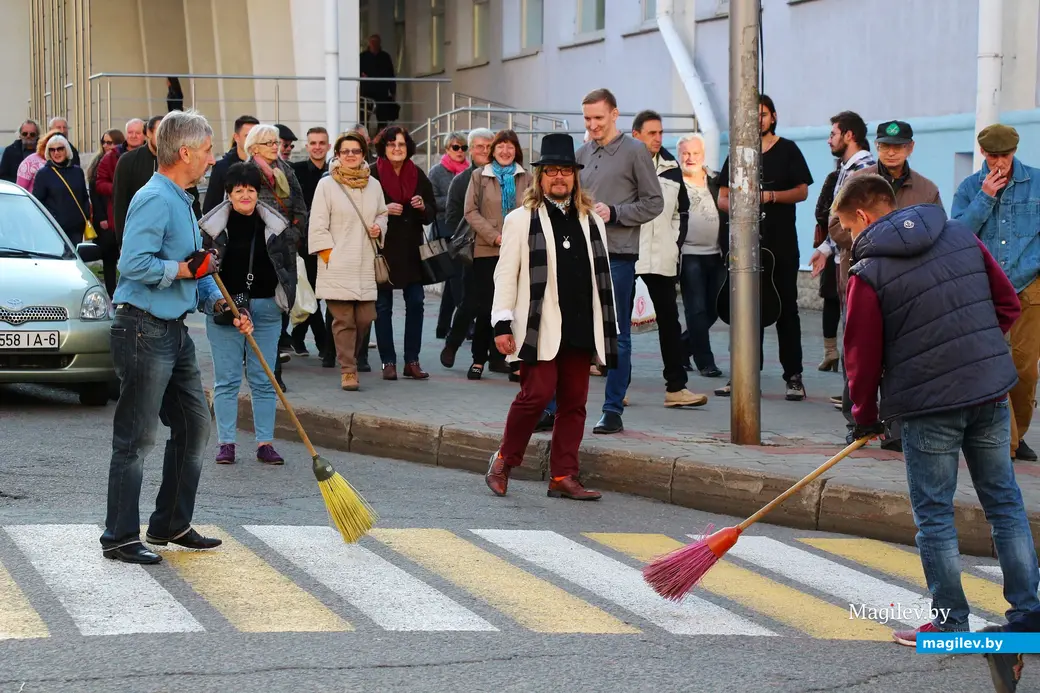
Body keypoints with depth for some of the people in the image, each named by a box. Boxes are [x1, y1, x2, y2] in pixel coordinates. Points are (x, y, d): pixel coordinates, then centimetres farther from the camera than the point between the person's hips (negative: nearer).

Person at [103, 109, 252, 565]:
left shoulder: (181, 201, 17)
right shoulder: (154, 199, -16)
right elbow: (133, 264, -26)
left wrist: (221, 303, 10)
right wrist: (185, 270, -16)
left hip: (175, 330, 10)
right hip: (143, 331, -10)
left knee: (194, 425, 15)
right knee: (137, 438, -5)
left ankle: (172, 524, 26)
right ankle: (120, 538, 2)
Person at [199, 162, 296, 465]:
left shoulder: (276, 225, 4)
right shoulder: (212, 225, -2)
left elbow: (288, 265, 13)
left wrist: (286, 300, 8)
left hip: (266, 308, 2)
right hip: (223, 310, -2)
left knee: (264, 380, 5)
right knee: (226, 380, 1)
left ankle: (265, 443, 11)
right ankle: (226, 443, 7)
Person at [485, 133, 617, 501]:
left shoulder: (591, 221, 16)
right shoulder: (521, 220, 3)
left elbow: (602, 274, 19)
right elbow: (506, 273, 0)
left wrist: (610, 328, 16)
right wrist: (502, 323, -8)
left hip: (581, 328, 5)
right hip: (540, 328, -5)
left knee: (574, 402, 5)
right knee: (537, 394, -12)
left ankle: (563, 476, 10)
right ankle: (504, 461, 7)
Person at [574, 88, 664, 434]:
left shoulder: (634, 151, -2)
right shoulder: (583, 153, 13)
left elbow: (654, 203, -3)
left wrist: (614, 213, -13)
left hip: (618, 254, -5)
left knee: (617, 336, 3)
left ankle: (613, 411, 9)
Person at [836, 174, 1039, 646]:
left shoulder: (869, 272, -8)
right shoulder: (962, 236, 6)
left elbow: (863, 353, -4)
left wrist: (866, 416, 10)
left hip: (928, 402, -5)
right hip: (991, 392, 5)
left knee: (934, 514, 7)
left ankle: (950, 621, 11)